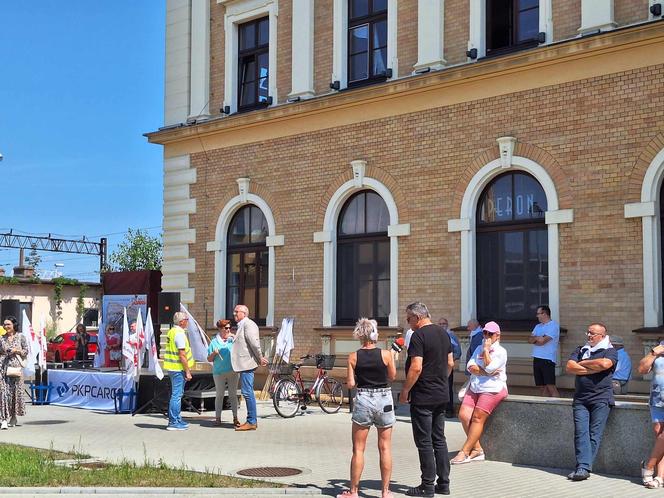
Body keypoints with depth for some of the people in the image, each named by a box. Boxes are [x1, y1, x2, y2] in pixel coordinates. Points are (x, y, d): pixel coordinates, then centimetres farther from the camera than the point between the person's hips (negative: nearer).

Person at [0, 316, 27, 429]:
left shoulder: (20, 337, 5)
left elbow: (26, 351, 6)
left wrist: (17, 351, -9)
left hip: (16, 367, 0)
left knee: (16, 391, 4)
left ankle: (13, 416, 20)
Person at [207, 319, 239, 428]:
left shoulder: (233, 340, 6)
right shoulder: (214, 342, 3)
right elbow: (209, 359, 6)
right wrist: (214, 353, -13)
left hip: (232, 371, 1)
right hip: (219, 373, -1)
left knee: (233, 395, 4)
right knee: (219, 395, 5)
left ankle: (235, 418, 7)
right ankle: (218, 418, 11)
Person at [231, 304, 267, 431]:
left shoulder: (248, 324, -12)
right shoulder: (241, 325, 21)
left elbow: (254, 342, -19)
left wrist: (260, 358, -15)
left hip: (247, 363, -11)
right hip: (244, 364, 11)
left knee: (247, 392, -10)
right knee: (248, 392, 13)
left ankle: (252, 422, -7)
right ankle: (252, 421, 18)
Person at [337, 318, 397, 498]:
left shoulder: (353, 357, -5)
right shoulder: (386, 354, -6)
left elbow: (351, 384, -4)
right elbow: (392, 377, 6)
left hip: (363, 400, 0)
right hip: (384, 400, 0)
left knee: (358, 449, 8)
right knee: (385, 448, 8)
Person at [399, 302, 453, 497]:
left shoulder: (418, 335, -16)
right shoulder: (443, 333, 10)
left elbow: (416, 367, -23)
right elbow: (450, 363, 16)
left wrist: (405, 391, -14)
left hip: (423, 397, -8)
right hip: (442, 395, 8)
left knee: (424, 441, -1)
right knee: (439, 439, 13)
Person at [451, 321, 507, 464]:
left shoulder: (501, 351, -1)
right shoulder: (479, 348, 17)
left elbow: (489, 367, -15)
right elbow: (471, 367, 4)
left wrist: (486, 350, -8)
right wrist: (486, 373, -11)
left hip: (492, 389, -6)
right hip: (475, 387, 6)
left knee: (477, 418, -14)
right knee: (463, 415, -10)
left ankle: (465, 452, -11)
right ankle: (477, 449, -2)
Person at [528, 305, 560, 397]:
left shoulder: (553, 326, -6)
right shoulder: (538, 326, 20)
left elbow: (542, 341, -15)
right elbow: (530, 340, 8)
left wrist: (535, 339, 2)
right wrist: (538, 338, -10)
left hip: (548, 359, -8)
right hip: (537, 359, 8)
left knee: (551, 387, -13)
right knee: (542, 387, 7)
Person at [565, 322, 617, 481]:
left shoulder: (610, 351, 7)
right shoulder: (580, 350, 18)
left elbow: (605, 363, -16)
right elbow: (570, 367, 2)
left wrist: (582, 363, -2)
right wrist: (594, 369, -5)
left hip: (601, 399, -3)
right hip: (580, 399, 3)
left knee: (594, 434, -6)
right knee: (581, 433, -8)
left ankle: (584, 468, -6)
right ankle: (583, 467, -12)